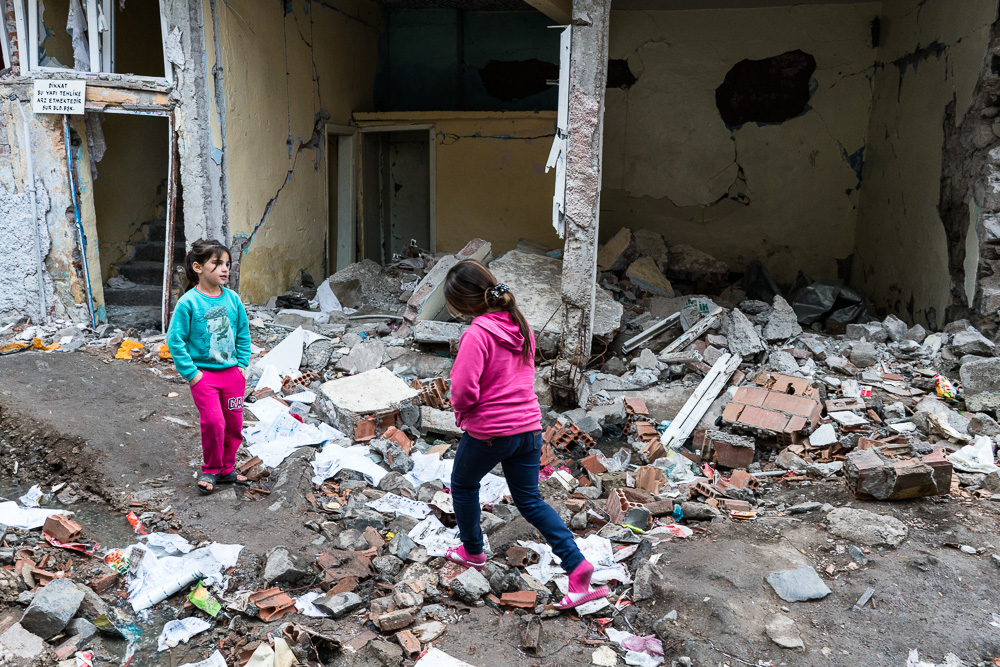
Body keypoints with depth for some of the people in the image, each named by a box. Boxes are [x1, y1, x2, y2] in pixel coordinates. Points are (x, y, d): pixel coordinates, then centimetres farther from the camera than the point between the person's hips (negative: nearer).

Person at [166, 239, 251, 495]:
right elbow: (175, 340, -9)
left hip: (232, 372, 4)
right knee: (214, 422, -11)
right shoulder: (188, 302, -11)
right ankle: (210, 470, 11)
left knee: (234, 424, 8)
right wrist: (191, 372, -11)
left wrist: (242, 364, 6)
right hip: (203, 374, -4)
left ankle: (226, 469, 27)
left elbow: (243, 333, 12)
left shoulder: (232, 299, 1)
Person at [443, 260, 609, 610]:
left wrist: (460, 410, 0)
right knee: (530, 500, 15)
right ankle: (577, 566, 2)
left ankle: (472, 552, 38)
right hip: (528, 426, 7)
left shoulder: (477, 334, -20)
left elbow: (464, 389, -23)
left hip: (488, 431, -7)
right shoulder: (520, 324, 5)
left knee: (463, 485, 22)